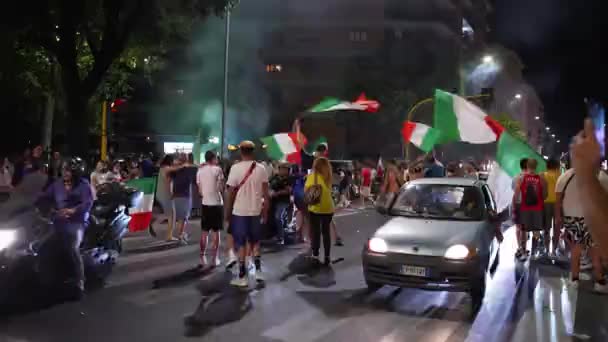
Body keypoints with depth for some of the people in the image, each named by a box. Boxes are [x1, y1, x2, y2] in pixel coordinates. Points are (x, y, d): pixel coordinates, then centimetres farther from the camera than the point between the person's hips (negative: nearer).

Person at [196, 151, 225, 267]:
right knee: (215, 232, 3)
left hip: (205, 203, 4)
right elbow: (221, 188, -10)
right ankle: (214, 258, 5)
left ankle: (203, 257, 13)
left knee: (204, 232, 12)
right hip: (216, 203, -4)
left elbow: (199, 190, 8)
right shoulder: (217, 169, -8)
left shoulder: (200, 170, 6)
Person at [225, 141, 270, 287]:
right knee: (255, 242, 20)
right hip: (256, 211, 3)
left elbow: (231, 193, -9)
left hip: (239, 212, -3)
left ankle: (242, 277, 9)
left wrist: (226, 213, 0)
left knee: (241, 244, 5)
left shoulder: (236, 168, -10)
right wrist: (265, 212, 11)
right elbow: (266, 194, 1)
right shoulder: (261, 169, 0)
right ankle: (258, 271, 18)